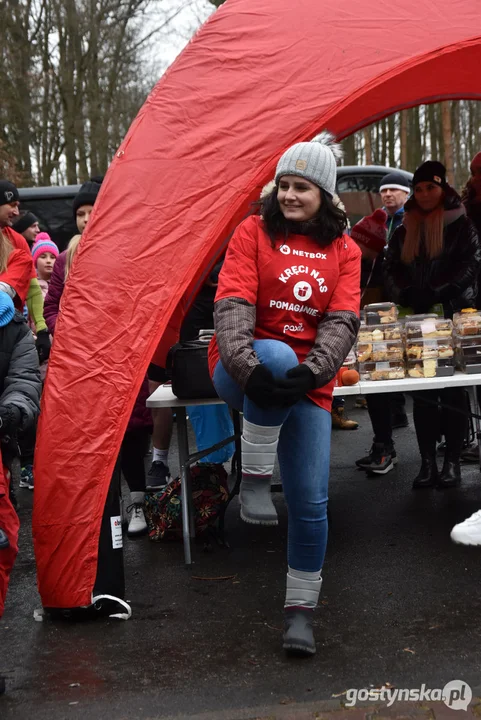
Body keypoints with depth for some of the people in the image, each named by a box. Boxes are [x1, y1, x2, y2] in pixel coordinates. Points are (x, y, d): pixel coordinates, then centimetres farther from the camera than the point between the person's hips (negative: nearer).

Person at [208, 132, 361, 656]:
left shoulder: (344, 251, 7)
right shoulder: (254, 232, 0)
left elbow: (343, 322, -4)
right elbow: (232, 305, -12)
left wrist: (313, 371, -24)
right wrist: (247, 365, -29)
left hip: (307, 384, 3)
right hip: (244, 373, -2)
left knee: (311, 501, -5)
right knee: (278, 357, -40)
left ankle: (301, 611, 14)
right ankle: (254, 483, -24)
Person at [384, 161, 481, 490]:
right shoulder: (405, 230, 15)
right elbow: (392, 268, 11)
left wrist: (438, 293, -16)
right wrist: (407, 294, -8)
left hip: (454, 316, -4)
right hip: (418, 319, 4)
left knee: (454, 390, -3)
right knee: (423, 392, 3)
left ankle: (452, 462, 1)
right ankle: (427, 462, 7)